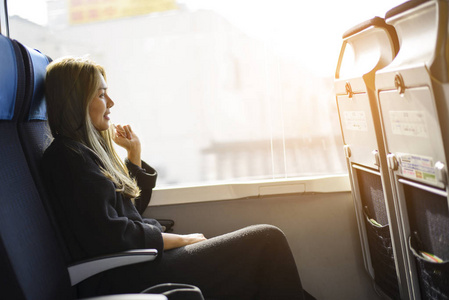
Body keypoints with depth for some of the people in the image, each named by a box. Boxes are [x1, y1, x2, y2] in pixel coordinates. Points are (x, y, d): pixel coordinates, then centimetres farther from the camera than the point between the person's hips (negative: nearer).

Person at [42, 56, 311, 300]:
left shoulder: (84, 150, 18)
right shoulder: (67, 155, -12)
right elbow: (109, 235, -20)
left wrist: (134, 153, 17)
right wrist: (182, 239, -11)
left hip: (138, 262, 9)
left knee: (267, 239, 6)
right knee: (267, 241, -11)